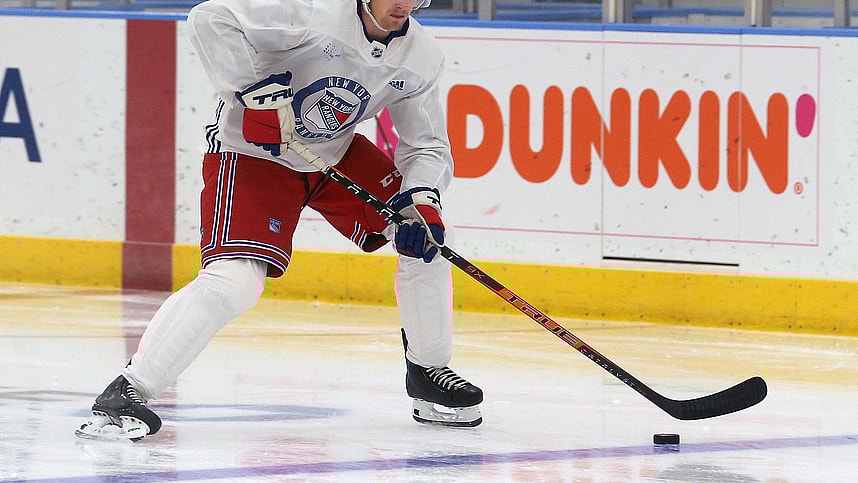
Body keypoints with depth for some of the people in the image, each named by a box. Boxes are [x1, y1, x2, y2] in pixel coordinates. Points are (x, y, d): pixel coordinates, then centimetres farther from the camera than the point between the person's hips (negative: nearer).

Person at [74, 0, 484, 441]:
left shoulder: (422, 56, -7)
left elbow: (428, 146, 1)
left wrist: (420, 200, -19)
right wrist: (256, 94, -35)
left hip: (337, 154, 7)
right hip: (251, 151, -7)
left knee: (426, 238, 1)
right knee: (235, 281, -25)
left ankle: (428, 374, 21)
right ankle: (127, 392, -21)